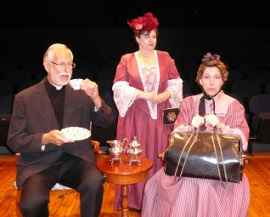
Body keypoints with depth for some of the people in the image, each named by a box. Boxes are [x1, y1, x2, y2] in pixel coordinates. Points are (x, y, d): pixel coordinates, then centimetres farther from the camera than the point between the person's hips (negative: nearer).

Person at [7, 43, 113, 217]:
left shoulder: (81, 93, 8)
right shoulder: (25, 98, 4)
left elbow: (106, 122, 9)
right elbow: (14, 141, 1)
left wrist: (96, 99, -9)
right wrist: (45, 139, -18)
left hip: (76, 158, 1)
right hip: (39, 163, 0)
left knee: (95, 182, -30)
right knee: (33, 202, -28)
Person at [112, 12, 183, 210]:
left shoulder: (165, 57, 8)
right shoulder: (127, 60, 3)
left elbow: (176, 83, 6)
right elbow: (119, 88, -6)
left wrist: (165, 95, -14)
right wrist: (144, 95, -16)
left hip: (161, 115, 2)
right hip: (136, 116, -1)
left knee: (160, 155, 5)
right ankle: (136, 199, 16)